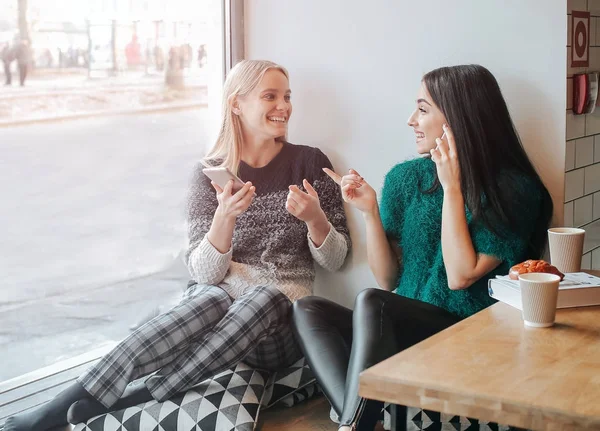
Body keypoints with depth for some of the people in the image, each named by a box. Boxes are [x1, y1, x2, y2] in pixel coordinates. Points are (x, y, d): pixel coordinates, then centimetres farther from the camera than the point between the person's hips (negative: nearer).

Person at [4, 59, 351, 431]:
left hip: (281, 320, 1)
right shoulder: (213, 174, 3)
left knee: (262, 299, -35)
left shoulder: (310, 163, 3)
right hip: (221, 294, 0)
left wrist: (315, 217, -16)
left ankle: (135, 400, -34)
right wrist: (225, 217, -22)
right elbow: (204, 274, -4)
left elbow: (335, 261, 5)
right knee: (210, 301, -36)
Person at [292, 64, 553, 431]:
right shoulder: (406, 178, 8)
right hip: (402, 332, 6)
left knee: (371, 303, -31)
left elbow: (460, 276, -14)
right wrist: (370, 211, -4)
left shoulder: (512, 190, -6)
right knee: (308, 309, -18)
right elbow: (388, 280, 9)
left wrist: (452, 187, -14)